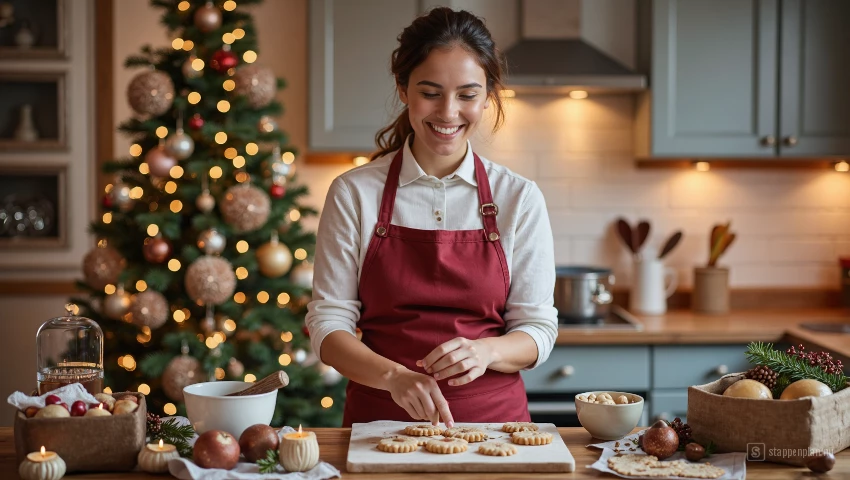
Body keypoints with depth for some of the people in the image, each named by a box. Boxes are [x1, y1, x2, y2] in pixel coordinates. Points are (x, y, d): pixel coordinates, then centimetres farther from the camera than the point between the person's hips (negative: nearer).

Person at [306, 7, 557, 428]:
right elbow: (328, 323, -1)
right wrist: (395, 376, -19)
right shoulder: (353, 193, 1)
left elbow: (537, 329, 4)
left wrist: (485, 351, -17)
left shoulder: (519, 198, 3)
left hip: (493, 416, 1)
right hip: (379, 417, 0)